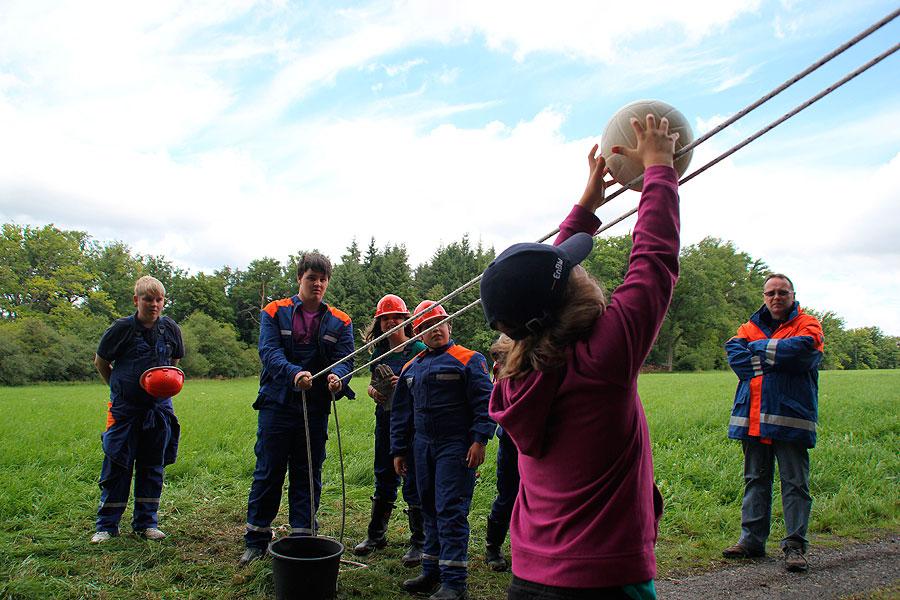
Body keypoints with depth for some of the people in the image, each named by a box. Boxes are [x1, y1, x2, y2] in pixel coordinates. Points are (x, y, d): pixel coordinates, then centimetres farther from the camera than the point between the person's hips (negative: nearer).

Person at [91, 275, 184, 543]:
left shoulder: (170, 329, -1)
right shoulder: (121, 329, -9)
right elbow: (100, 362, 5)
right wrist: (119, 387, 9)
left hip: (159, 408, 3)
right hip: (125, 408, -3)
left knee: (152, 467, 9)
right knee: (116, 467, 2)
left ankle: (146, 522, 21)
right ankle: (106, 525, 15)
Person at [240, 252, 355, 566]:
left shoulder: (339, 322, 6)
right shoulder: (275, 312, 1)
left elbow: (345, 359, -5)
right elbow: (269, 351, -13)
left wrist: (337, 377, -29)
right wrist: (294, 373, -32)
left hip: (316, 409, 2)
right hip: (277, 405, -1)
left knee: (308, 476, 10)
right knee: (268, 473, 6)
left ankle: (303, 538, 22)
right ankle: (256, 539, 21)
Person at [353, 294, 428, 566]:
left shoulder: (418, 349, -6)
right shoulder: (379, 352, 11)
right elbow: (372, 384, 20)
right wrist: (373, 391, -2)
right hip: (385, 420, 6)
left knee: (414, 481, -1)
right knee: (384, 477, 16)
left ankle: (419, 542, 11)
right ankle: (376, 535, 31)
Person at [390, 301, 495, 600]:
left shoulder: (468, 360, -4)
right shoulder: (411, 368, 14)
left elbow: (484, 403, -9)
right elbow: (401, 413, 19)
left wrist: (479, 440, -17)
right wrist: (399, 450, 16)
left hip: (456, 447, -6)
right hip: (423, 448, 6)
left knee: (450, 511, -7)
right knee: (430, 510, 13)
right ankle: (432, 572, 24)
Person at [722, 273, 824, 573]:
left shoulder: (808, 324, 5)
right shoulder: (750, 327, 15)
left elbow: (802, 349, -17)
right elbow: (734, 354, -3)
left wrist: (757, 348, -5)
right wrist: (777, 359, -12)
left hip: (790, 418, -3)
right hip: (753, 419, 4)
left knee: (795, 483, 1)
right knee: (755, 481, 11)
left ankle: (795, 545, 9)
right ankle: (752, 540, 19)